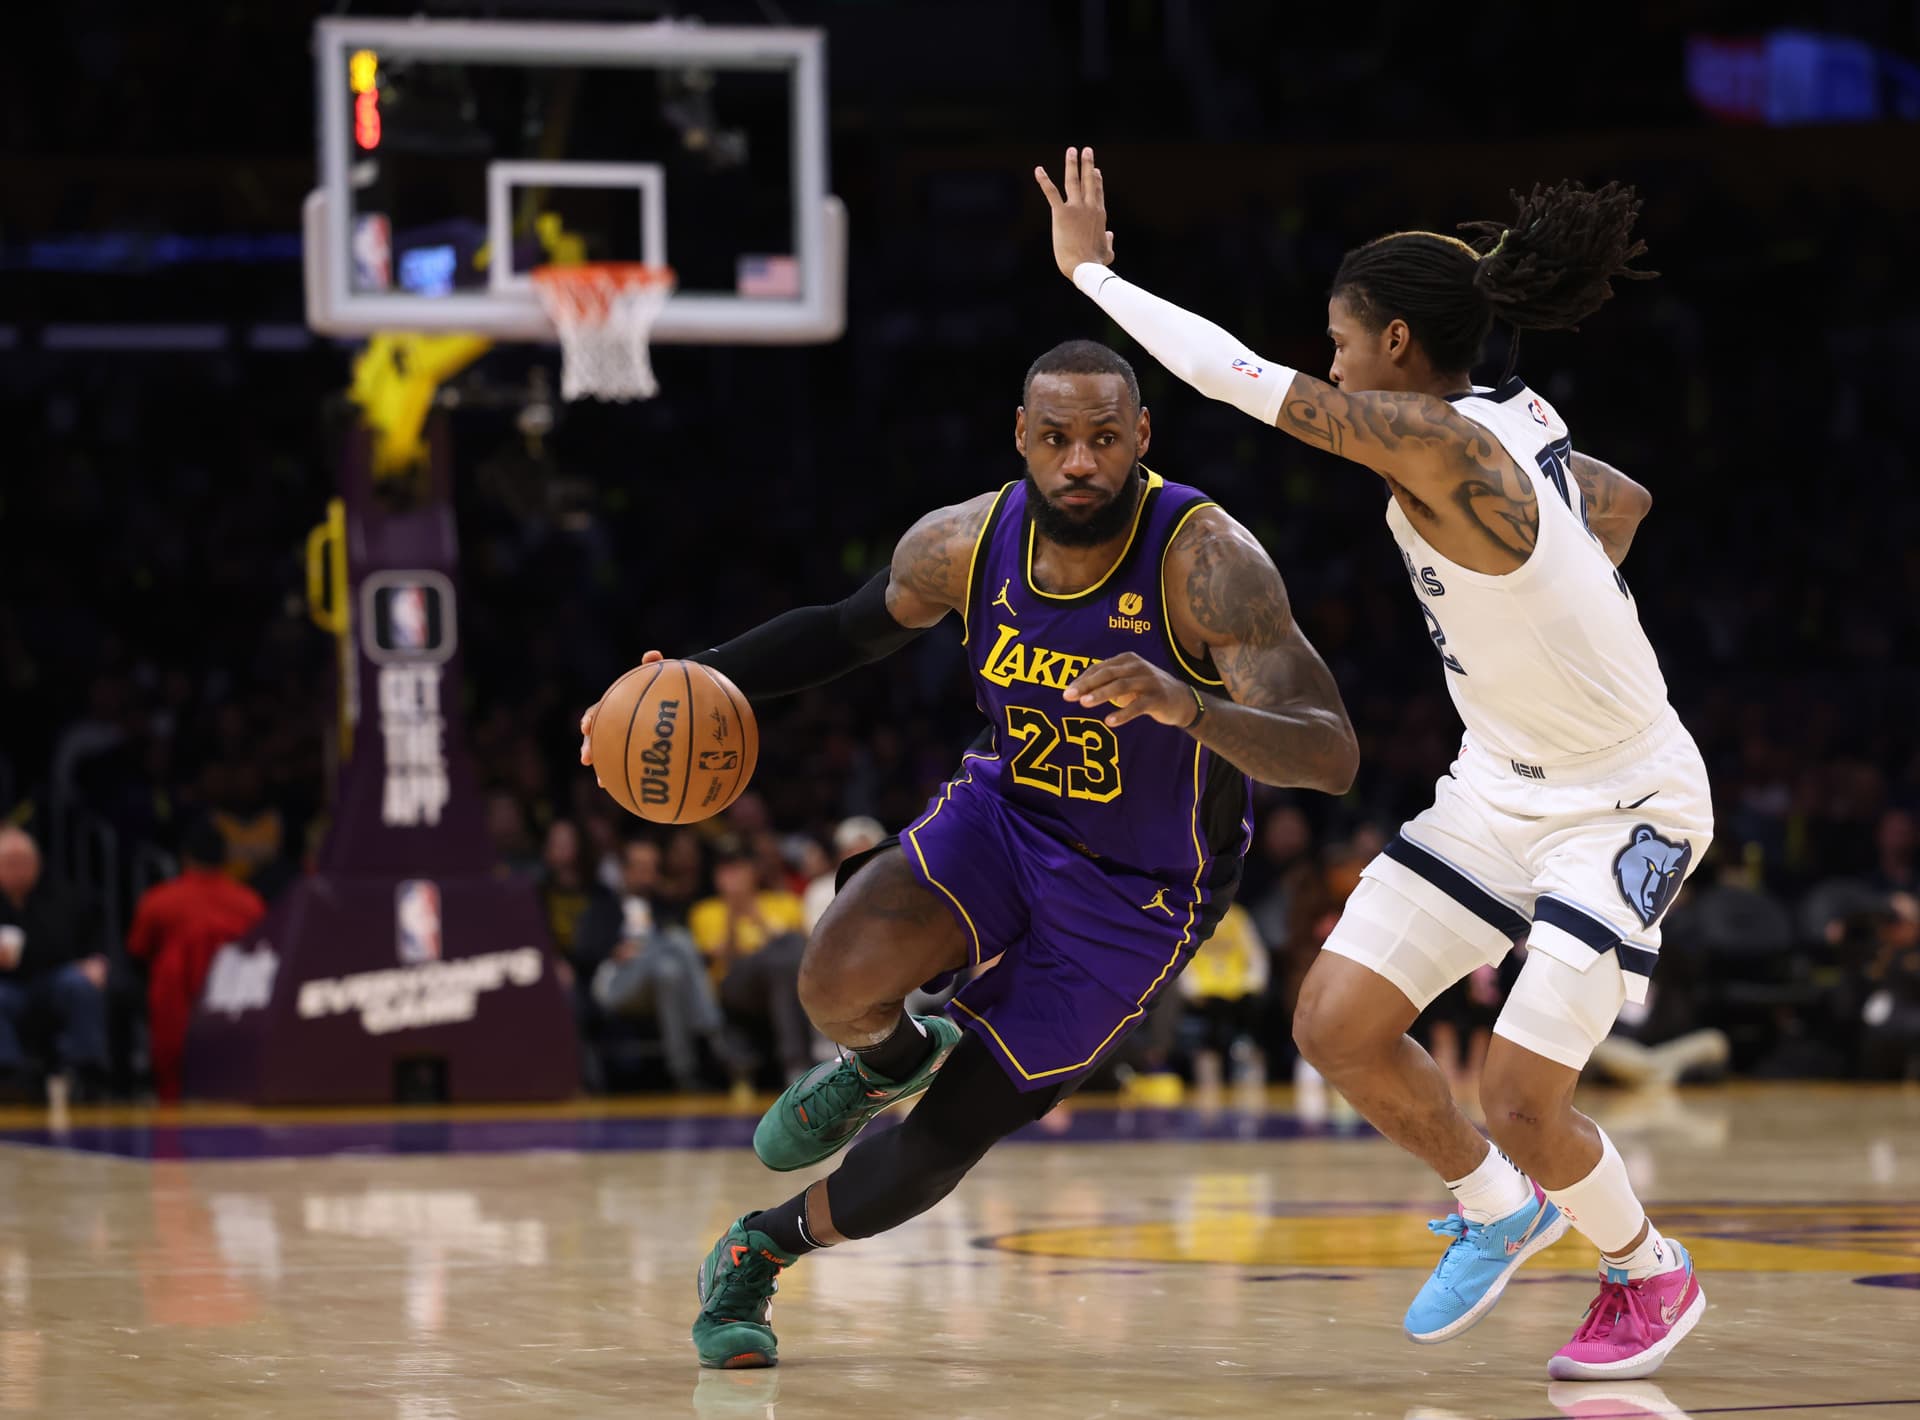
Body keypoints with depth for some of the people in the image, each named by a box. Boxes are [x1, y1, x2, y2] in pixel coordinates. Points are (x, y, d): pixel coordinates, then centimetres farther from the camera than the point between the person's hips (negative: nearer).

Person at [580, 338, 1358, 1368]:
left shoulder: (1208, 563, -28)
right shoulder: (965, 545, -13)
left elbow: (1331, 759, -35)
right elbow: (854, 628, 10)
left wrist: (1189, 706, -54)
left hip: (1132, 898, -3)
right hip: (1007, 811, 3)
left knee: (935, 1151, -2)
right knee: (840, 982, -27)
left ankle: (763, 1246, 29)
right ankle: (890, 1058, 11)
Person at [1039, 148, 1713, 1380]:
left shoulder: (1433, 442, -26)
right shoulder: (1506, 426, 1)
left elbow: (1236, 372, -26)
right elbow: (1623, 502, 19)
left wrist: (1091, 270, -17)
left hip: (1624, 808, -9)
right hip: (1501, 783, 9)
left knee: (1520, 1100, -10)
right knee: (1337, 1024, 1)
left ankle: (1650, 1276, 19)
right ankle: (1495, 1212, 25)